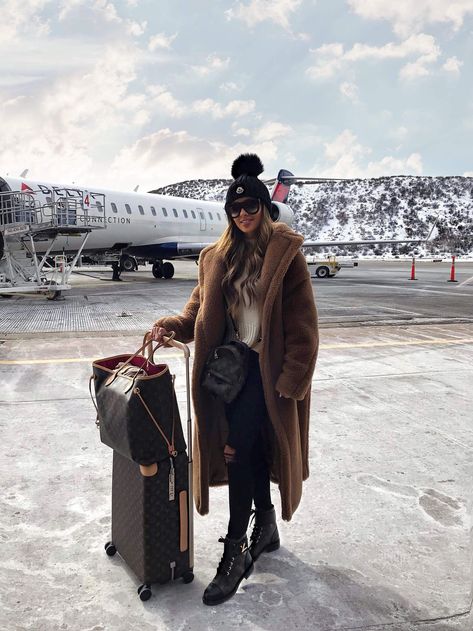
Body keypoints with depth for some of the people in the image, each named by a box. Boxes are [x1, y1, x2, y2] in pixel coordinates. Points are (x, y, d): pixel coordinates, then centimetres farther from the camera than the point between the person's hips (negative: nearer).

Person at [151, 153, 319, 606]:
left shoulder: (286, 254, -8)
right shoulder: (218, 256, 8)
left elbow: (302, 325, -11)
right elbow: (200, 308, 9)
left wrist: (291, 379, -15)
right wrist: (171, 326, -10)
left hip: (267, 366, -5)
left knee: (241, 450, -9)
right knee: (249, 447, 14)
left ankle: (235, 551, 6)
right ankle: (266, 526, 35)